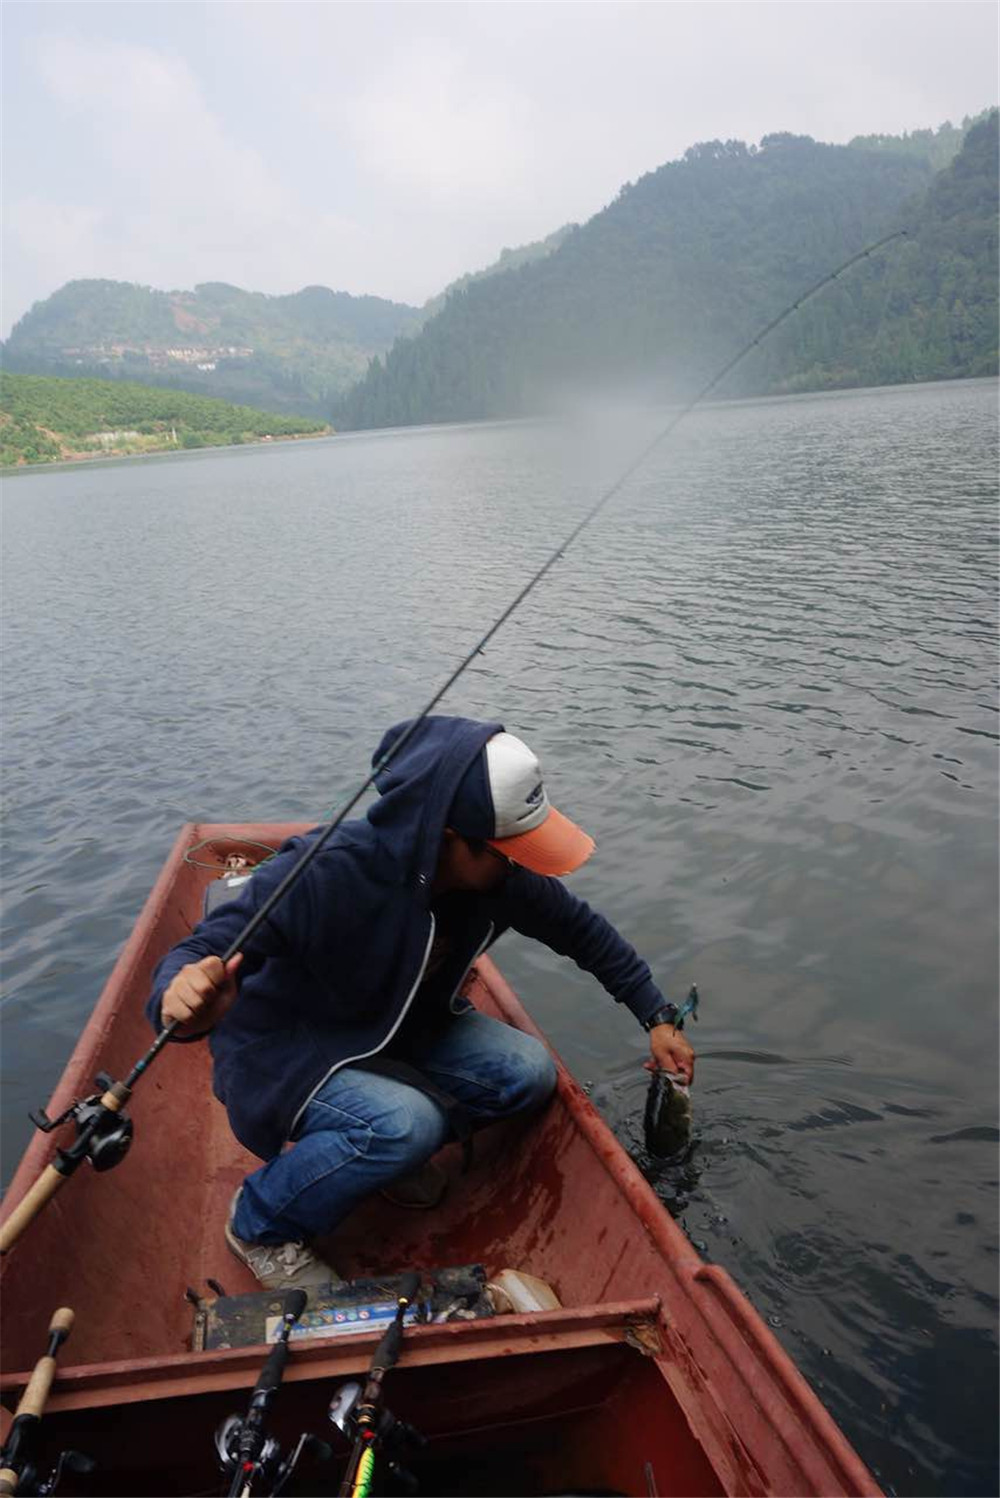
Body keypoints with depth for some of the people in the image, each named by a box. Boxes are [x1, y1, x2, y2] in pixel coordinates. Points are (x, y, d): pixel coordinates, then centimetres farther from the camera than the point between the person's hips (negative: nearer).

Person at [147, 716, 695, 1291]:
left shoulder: (502, 873, -17)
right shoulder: (324, 874, -36)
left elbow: (583, 929, -1)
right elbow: (204, 950, -34)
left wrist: (658, 1017, 2)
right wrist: (181, 999, -58)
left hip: (399, 1030, 6)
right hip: (282, 1051, -6)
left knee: (529, 1071, -14)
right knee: (404, 1124, -33)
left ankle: (387, 1148, 9)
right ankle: (262, 1223, -4)